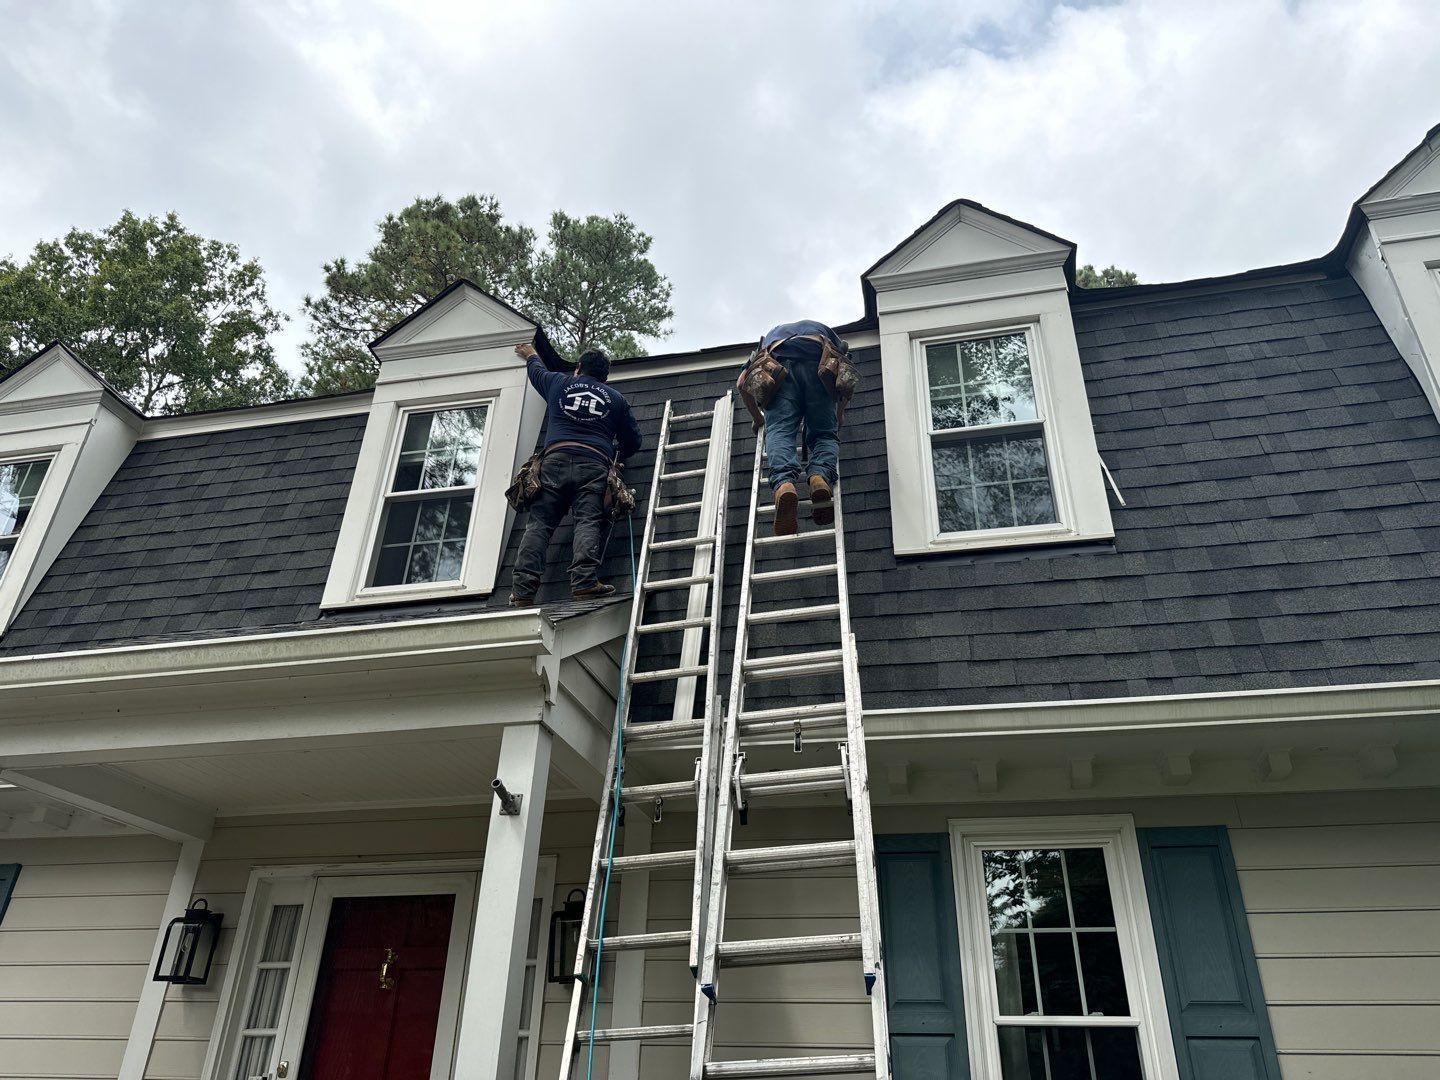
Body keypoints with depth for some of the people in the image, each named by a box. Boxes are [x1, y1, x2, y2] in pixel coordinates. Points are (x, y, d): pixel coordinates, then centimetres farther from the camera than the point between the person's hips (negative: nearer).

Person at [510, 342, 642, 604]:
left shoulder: (559, 383, 24)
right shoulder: (616, 398, 22)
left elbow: (537, 371, 46)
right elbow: (633, 440, 25)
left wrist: (530, 355, 69)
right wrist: (615, 455, 45)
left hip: (555, 458, 0)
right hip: (595, 464, 0)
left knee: (539, 523, -5)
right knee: (589, 523, -12)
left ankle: (522, 590, -16)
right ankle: (585, 583, -32)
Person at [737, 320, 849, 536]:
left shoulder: (769, 337, 43)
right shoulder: (822, 329, 44)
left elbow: (742, 383, 29)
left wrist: (758, 418, 40)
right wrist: (840, 413, 39)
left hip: (779, 362, 0)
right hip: (817, 362, 0)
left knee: (780, 433, -12)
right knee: (824, 433, 3)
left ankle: (784, 483, -42)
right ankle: (821, 476, -29)